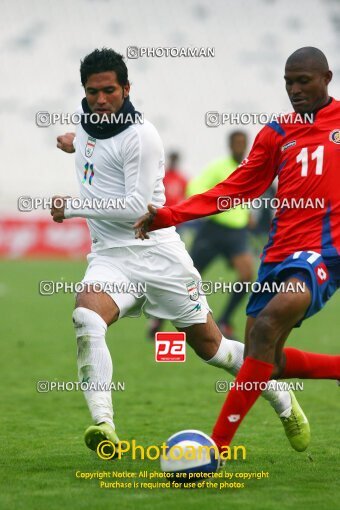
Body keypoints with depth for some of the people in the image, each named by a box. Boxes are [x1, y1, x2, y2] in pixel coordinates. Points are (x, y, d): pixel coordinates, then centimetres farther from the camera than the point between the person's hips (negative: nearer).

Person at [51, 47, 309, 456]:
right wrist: (76, 145, 44)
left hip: (157, 255, -5)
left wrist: (73, 208, -18)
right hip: (109, 258, 5)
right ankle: (103, 425, -37)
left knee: (209, 346, 5)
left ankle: (282, 400, 30)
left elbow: (137, 208, -19)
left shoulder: (140, 135, -14)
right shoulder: (86, 125, 9)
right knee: (86, 318, -28)